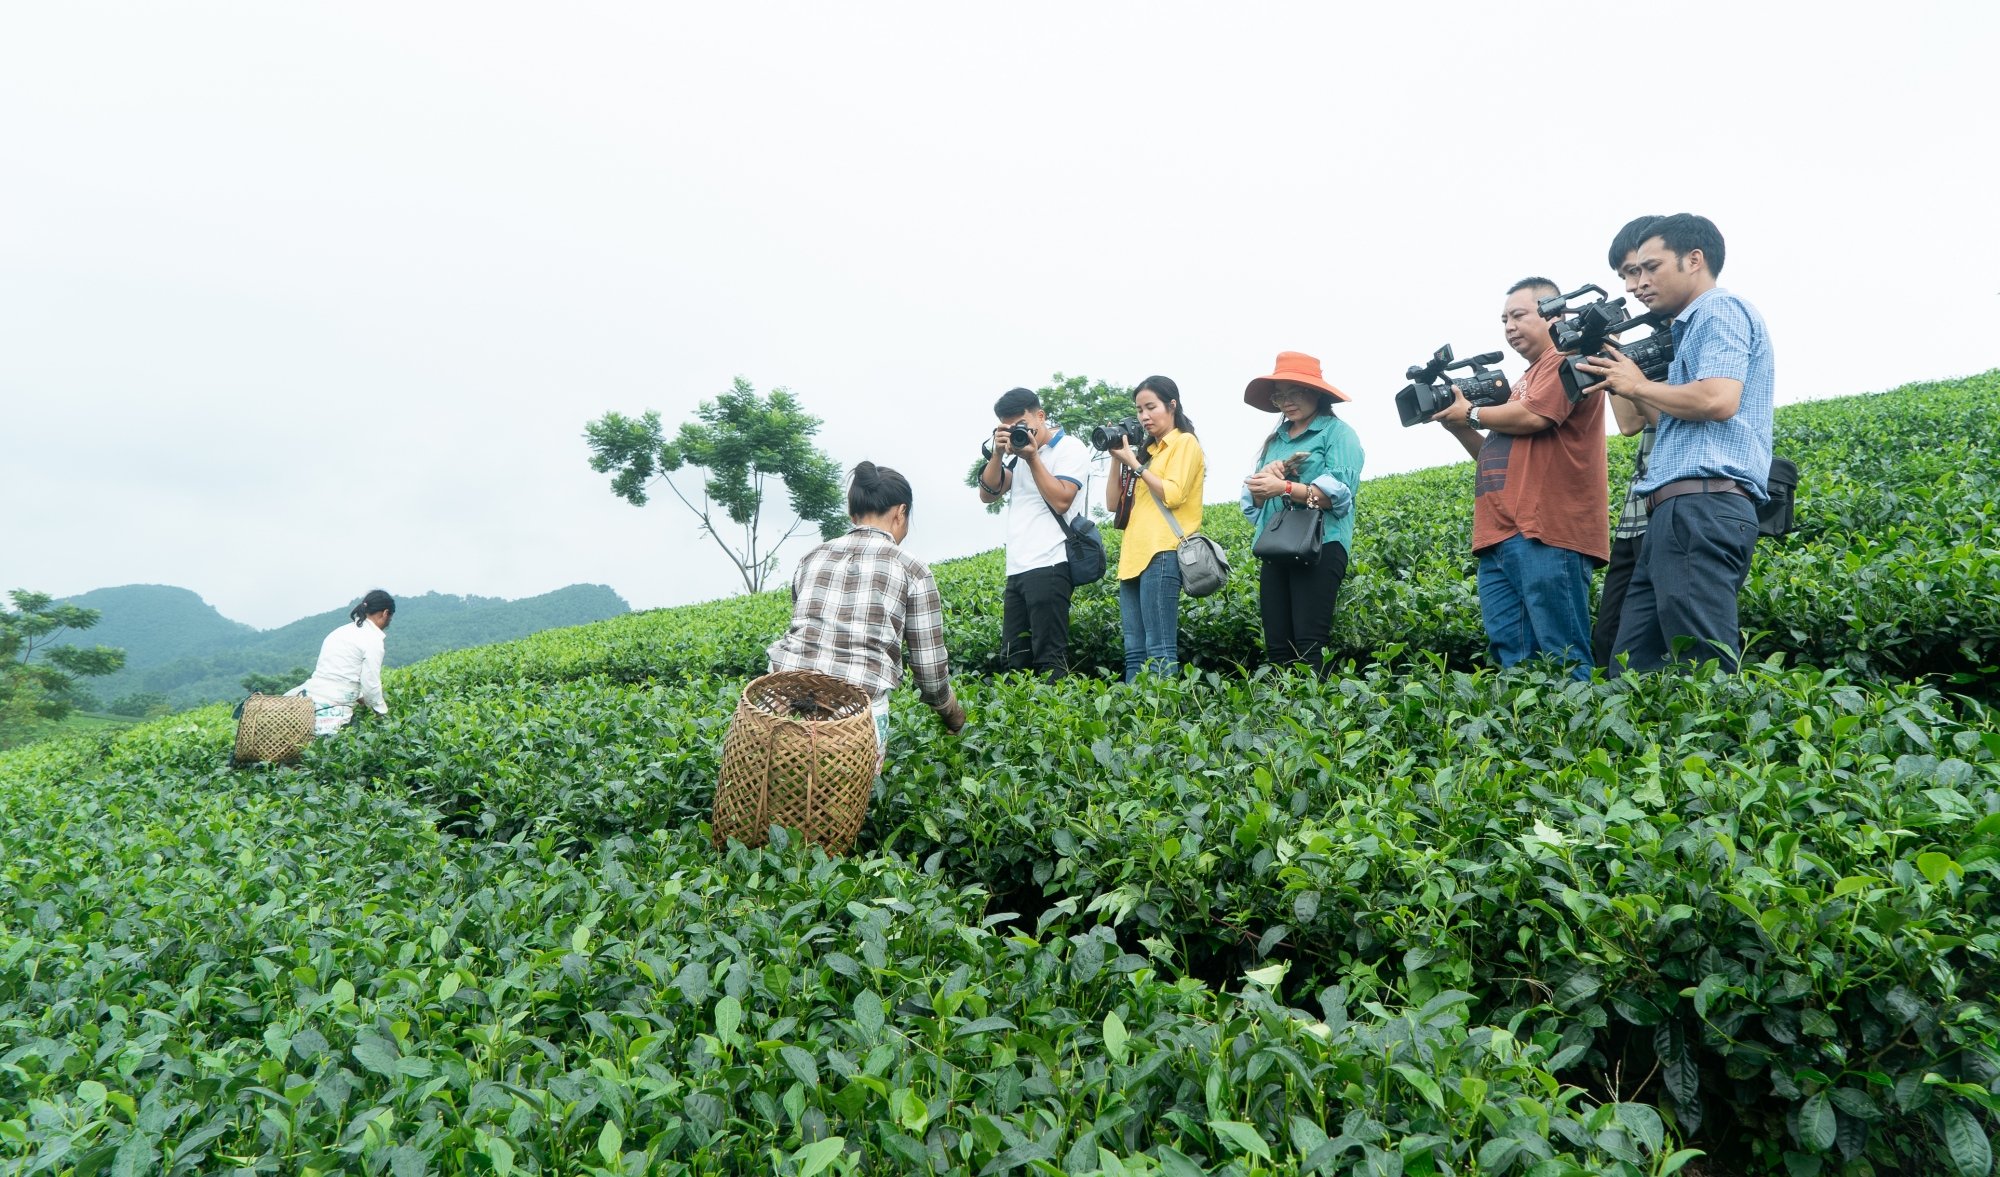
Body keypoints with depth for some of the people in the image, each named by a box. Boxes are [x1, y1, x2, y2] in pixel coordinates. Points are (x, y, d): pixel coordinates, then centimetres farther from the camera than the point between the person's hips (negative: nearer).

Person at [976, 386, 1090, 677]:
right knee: (1012, 659, 7)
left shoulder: (1069, 448, 1)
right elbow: (987, 494, 13)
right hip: (1017, 569, 7)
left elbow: (1060, 501, -12)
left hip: (1049, 566, -7)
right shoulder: (1017, 453, 20)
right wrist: (998, 453, 0)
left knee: (1050, 658, -9)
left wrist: (1032, 458, -9)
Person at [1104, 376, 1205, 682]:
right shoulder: (1146, 450, 23)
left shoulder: (1185, 442, 3)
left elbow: (1172, 495, -12)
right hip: (1134, 556, 8)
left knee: (1159, 651, -11)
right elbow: (1113, 504, 19)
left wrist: (1134, 463, -5)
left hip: (1162, 554, -8)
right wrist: (1117, 460, 11)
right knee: (1135, 652, 6)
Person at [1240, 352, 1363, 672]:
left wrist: (1284, 487, -17)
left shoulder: (1338, 432, 3)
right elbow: (1252, 500, 16)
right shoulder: (1274, 439, 21)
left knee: (1309, 647, -13)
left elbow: (1339, 493, -10)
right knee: (1276, 647, 1)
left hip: (1320, 546, -6)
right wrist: (1265, 477, -5)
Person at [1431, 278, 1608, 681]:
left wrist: (1471, 414, 2)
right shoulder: (1526, 381, 30)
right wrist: (1456, 425, 16)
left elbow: (1533, 418, -14)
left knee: (1563, 662, -9)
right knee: (1510, 659, 5)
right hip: (1499, 536, 9)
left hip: (1545, 532, -9)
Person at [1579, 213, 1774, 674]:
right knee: (1631, 669, 6)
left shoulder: (1720, 310, 0)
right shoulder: (1696, 326, 29)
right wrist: (1630, 383, 20)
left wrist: (1637, 385, -2)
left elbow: (1717, 400, -17)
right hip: (1678, 515, 10)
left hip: (1703, 510, -10)